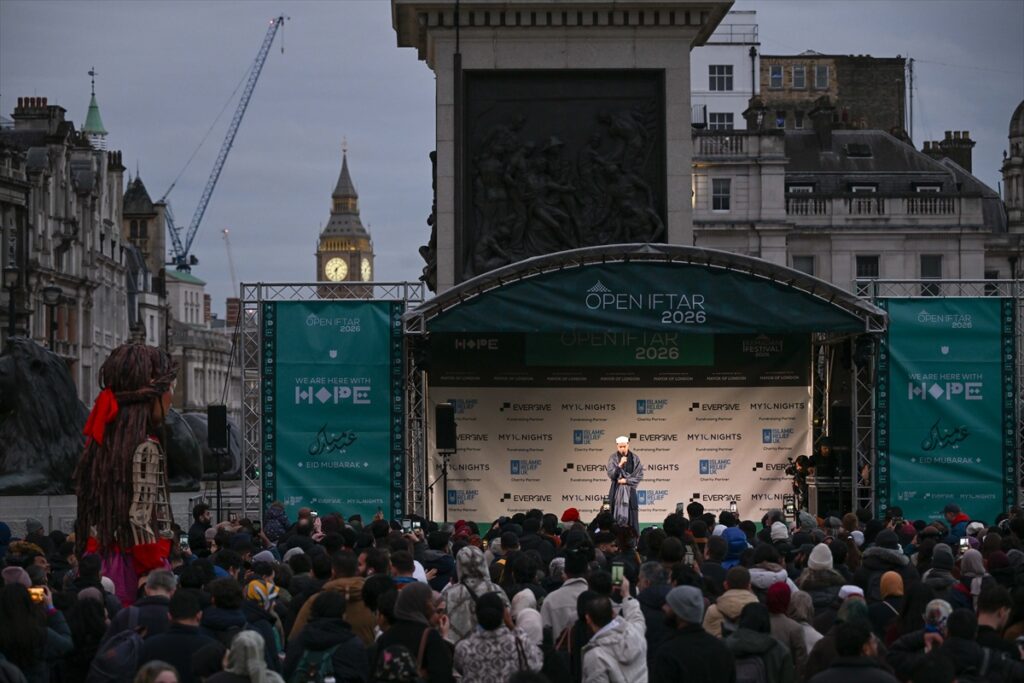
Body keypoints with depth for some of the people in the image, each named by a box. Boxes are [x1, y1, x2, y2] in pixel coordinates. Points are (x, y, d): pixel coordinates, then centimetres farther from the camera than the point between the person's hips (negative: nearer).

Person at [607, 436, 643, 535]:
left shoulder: (635, 458, 1)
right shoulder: (613, 458, 1)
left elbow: (639, 476, 0)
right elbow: (611, 474, -8)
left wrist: (626, 480, -8)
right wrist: (620, 465, -20)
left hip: (630, 492, 0)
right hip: (616, 492, 0)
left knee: (631, 519, -3)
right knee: (617, 519, -4)